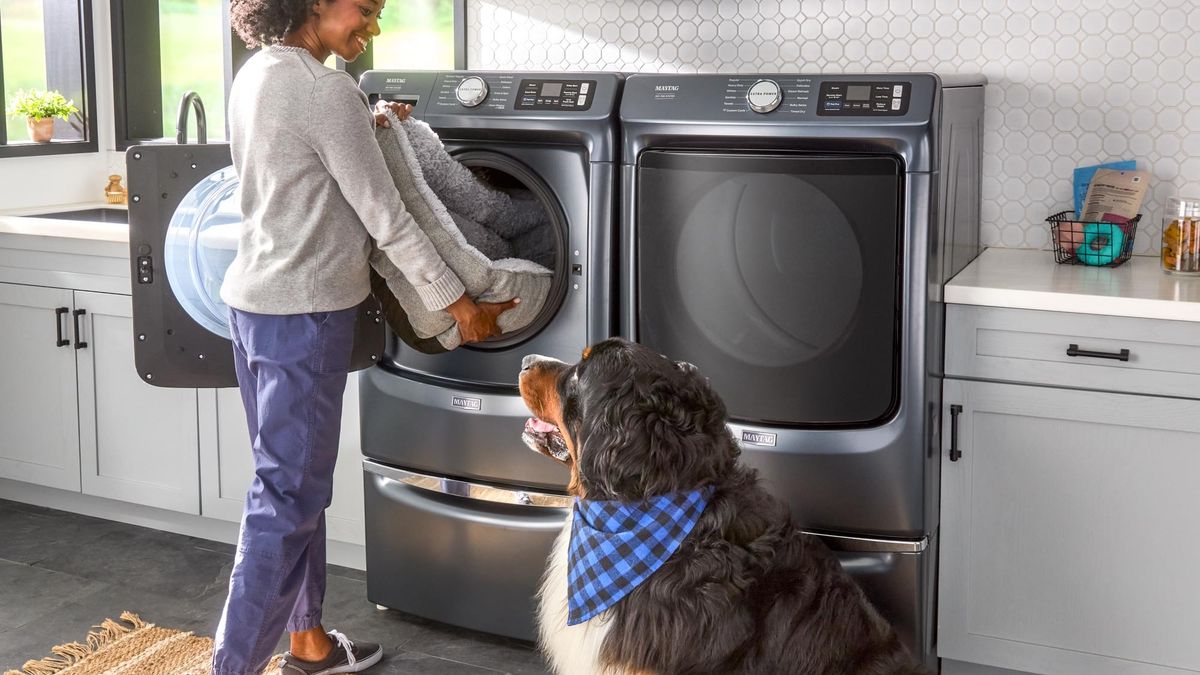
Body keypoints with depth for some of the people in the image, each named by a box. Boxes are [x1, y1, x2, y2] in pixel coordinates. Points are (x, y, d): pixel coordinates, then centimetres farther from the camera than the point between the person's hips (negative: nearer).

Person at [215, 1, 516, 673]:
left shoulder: (255, 75, 9)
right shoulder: (325, 89, -19)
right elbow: (386, 219, -16)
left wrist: (367, 127, 20)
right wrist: (461, 304, -8)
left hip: (256, 301, 10)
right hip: (305, 312, -10)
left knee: (294, 483, 17)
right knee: (288, 497, -2)